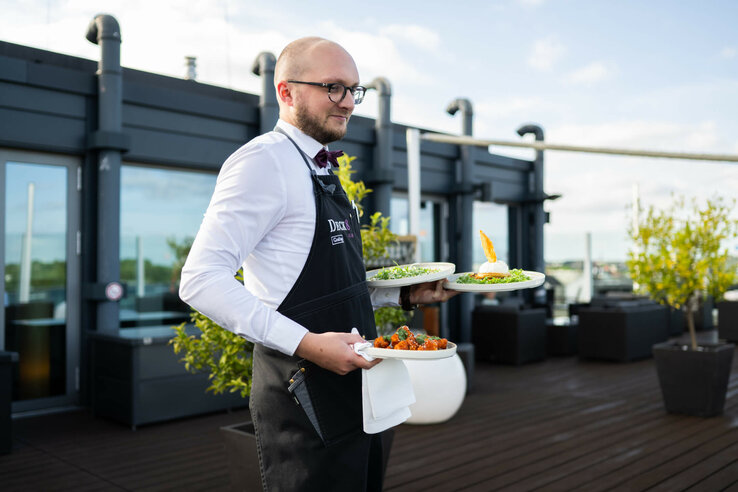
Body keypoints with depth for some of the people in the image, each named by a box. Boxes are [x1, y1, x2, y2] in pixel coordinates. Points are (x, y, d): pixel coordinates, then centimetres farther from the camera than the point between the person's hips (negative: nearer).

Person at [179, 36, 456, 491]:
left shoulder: (321, 174, 14)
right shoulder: (264, 160, -14)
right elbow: (201, 281, -23)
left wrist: (405, 294, 9)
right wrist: (305, 344, -28)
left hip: (354, 384, 9)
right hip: (304, 400, -9)